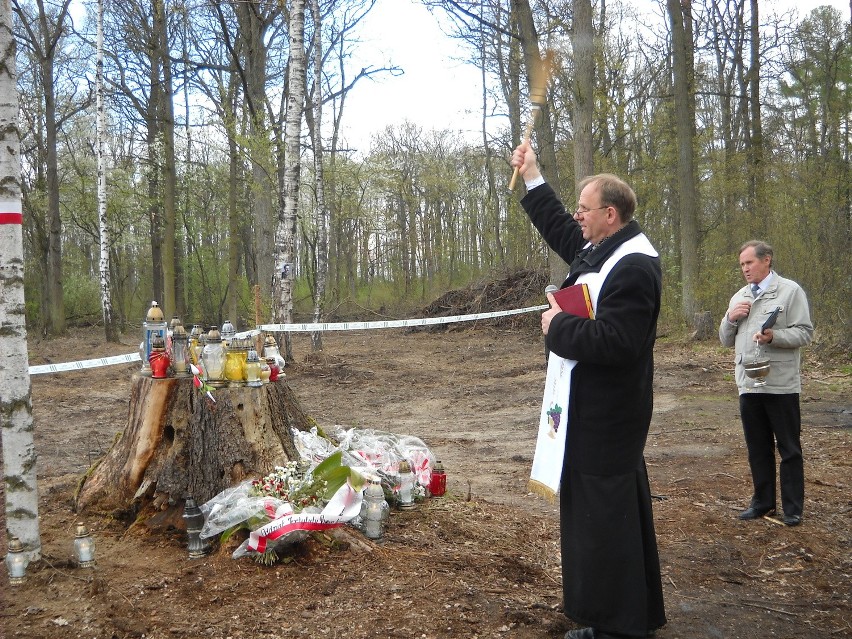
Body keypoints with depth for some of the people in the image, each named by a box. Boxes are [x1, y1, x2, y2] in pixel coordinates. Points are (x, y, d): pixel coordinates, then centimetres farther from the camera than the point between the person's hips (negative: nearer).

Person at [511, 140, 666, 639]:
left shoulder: (634, 267, -22)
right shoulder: (598, 248, 10)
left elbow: (613, 341, -30)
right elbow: (558, 228, 28)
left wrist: (558, 327, -17)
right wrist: (532, 176, 29)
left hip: (608, 417, -11)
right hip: (593, 411, 11)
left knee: (606, 516, -3)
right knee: (597, 510, 20)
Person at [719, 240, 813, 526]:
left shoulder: (790, 291, -3)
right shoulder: (739, 297, 15)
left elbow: (805, 333, -8)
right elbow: (727, 340, 18)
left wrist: (774, 336, -25)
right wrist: (730, 318, -2)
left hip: (781, 383, -5)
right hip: (748, 384, 6)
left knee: (789, 449, 4)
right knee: (758, 448, 14)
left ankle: (793, 508, 13)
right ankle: (763, 501, 25)